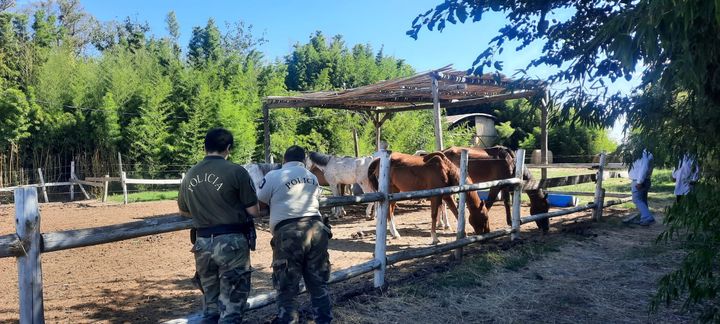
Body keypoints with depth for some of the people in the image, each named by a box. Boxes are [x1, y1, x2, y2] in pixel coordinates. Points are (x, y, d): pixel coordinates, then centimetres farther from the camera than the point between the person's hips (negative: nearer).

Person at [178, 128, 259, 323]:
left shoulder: (190, 175, 7)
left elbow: (183, 210, 20)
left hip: (203, 243, 5)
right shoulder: (236, 171, -11)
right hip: (231, 242, -5)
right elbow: (253, 211, -8)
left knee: (210, 303, 18)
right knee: (231, 303, 3)